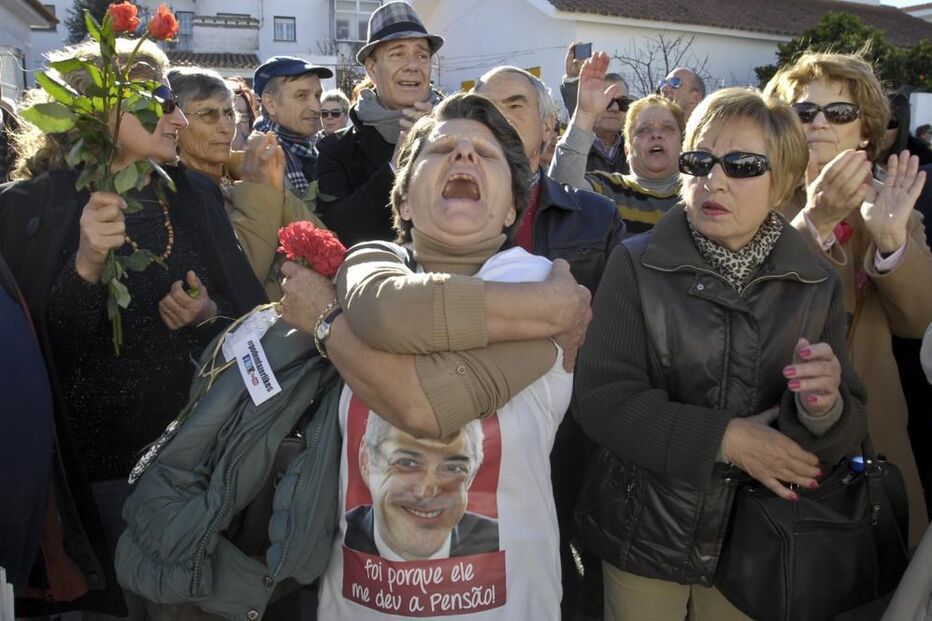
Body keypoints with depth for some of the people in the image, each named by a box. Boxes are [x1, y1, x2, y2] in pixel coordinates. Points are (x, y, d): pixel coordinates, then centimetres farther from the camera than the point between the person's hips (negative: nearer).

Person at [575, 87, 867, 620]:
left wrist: (824, 410, -26)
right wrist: (723, 438, -22)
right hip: (644, 533, -2)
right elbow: (601, 397, -17)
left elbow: (849, 435, -4)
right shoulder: (637, 265, -11)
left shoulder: (817, 285, -4)